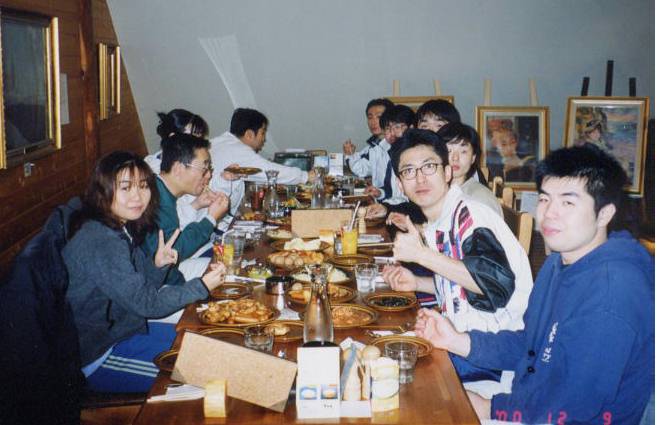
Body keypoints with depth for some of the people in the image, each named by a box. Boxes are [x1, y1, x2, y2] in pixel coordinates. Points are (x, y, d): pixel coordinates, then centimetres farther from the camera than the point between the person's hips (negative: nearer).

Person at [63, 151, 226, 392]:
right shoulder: (100, 241, -27)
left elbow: (139, 290, 9)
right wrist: (202, 287, -19)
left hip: (117, 330, 9)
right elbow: (145, 304, -24)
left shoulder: (123, 228, 3)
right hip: (94, 357, -9)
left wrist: (157, 265, -10)